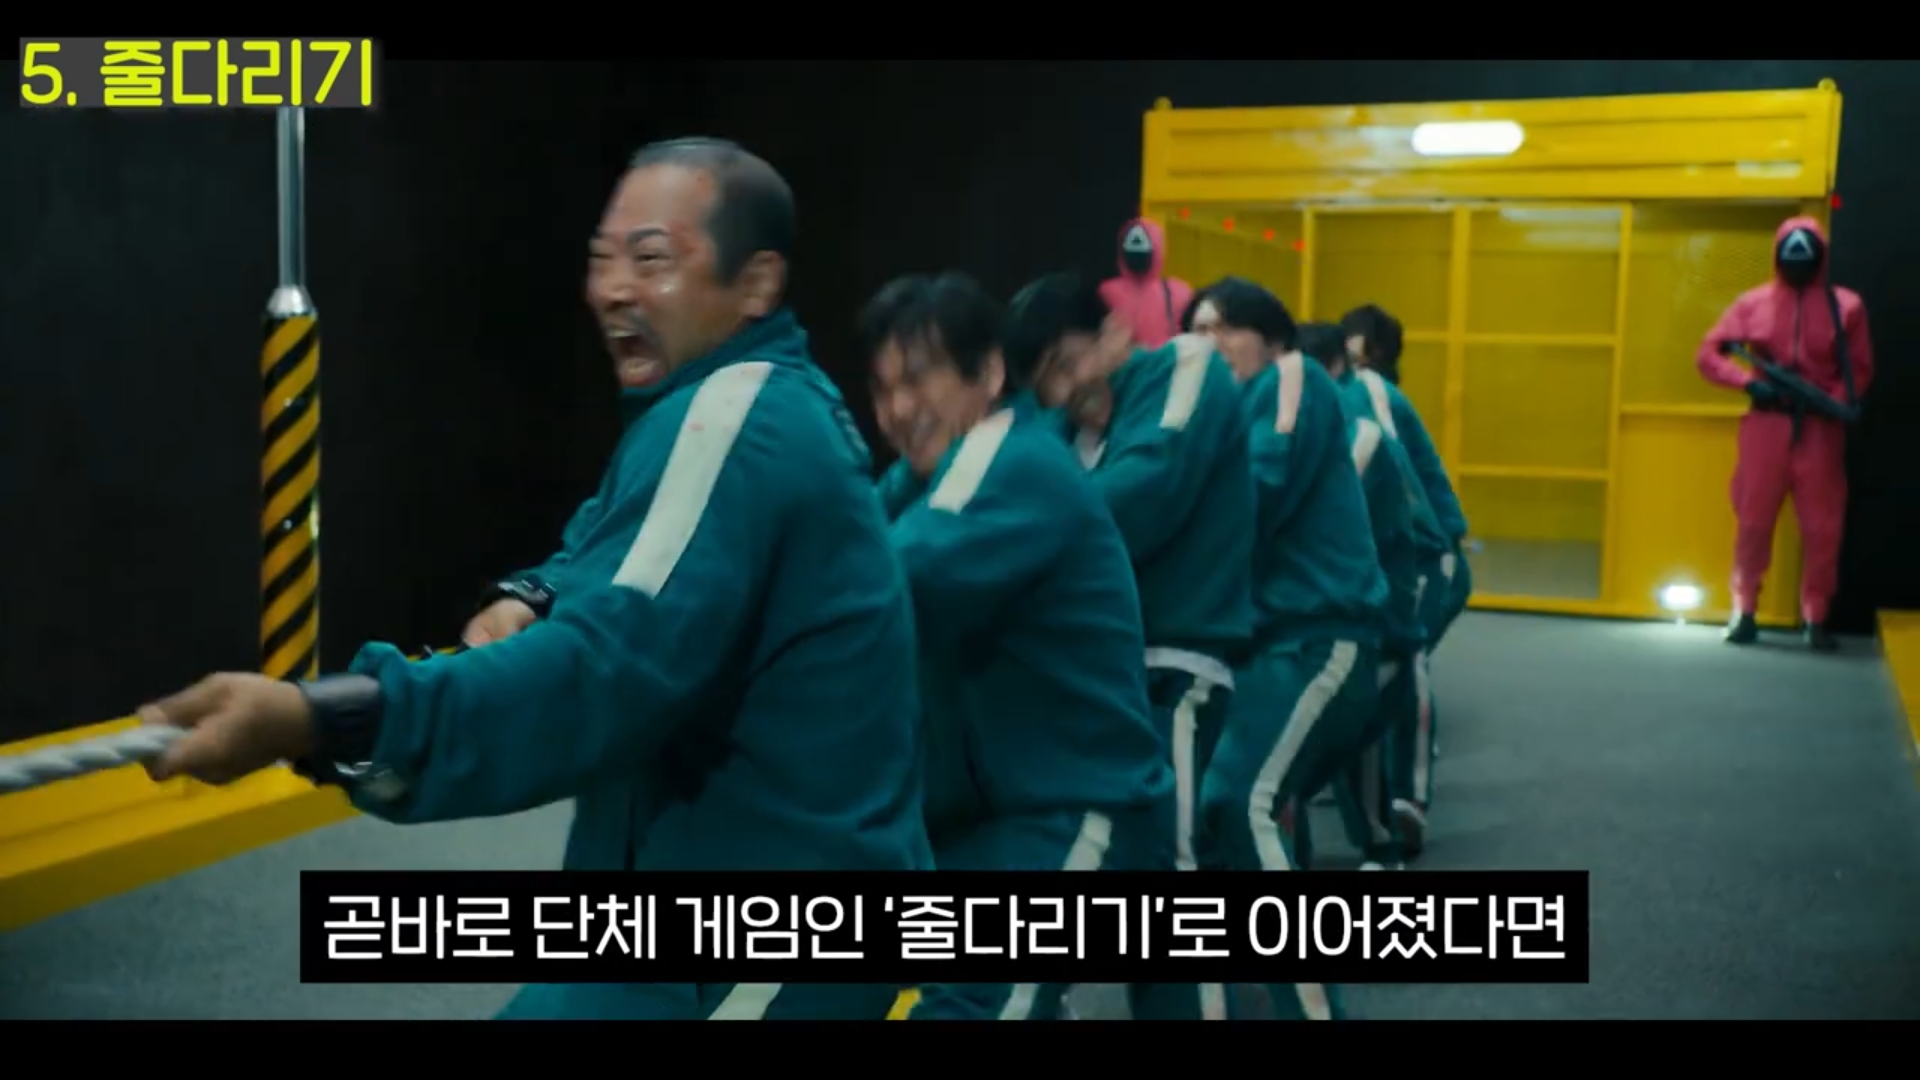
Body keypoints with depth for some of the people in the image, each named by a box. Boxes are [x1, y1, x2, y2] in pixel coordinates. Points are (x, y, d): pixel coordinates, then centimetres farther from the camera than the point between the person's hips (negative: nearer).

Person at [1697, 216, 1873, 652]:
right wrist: (1749, 382, -12)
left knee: (1823, 528, 1)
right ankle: (1744, 611, 16)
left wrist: (1832, 402, -16)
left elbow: (1860, 369, 3)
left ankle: (1816, 619, 12)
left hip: (1819, 429, 0)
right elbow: (1708, 354, 4)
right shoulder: (1753, 303, 3)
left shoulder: (1845, 305, 2)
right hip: (1767, 425, 0)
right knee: (1753, 522, 3)